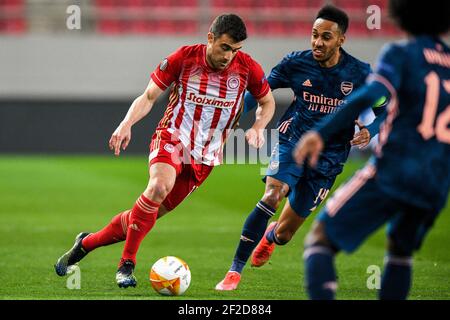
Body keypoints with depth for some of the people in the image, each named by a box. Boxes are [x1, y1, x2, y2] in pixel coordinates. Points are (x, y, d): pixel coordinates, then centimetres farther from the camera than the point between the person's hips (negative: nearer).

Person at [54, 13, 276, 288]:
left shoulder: (247, 68, -6)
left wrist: (257, 129, -8)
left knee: (150, 213, -1)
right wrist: (127, 124, -18)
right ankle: (127, 264, -23)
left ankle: (86, 243, 21)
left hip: (205, 155, 2)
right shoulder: (183, 58, -10)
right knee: (159, 186, -34)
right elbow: (149, 96, -1)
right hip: (173, 136, -2)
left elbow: (267, 103, 12)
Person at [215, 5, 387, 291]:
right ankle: (235, 272, -25)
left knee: (284, 234, 5)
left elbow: (385, 113, 1)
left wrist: (370, 132, -21)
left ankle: (271, 236, 48)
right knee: (272, 195, -32)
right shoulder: (296, 63, -7)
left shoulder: (361, 74, -8)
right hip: (294, 142, 0)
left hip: (328, 159, 0)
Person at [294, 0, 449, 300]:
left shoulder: (401, 54, -2)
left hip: (393, 171, -5)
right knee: (401, 252, 28)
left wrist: (322, 132, -24)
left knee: (321, 238, -2)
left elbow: (373, 94, -19)